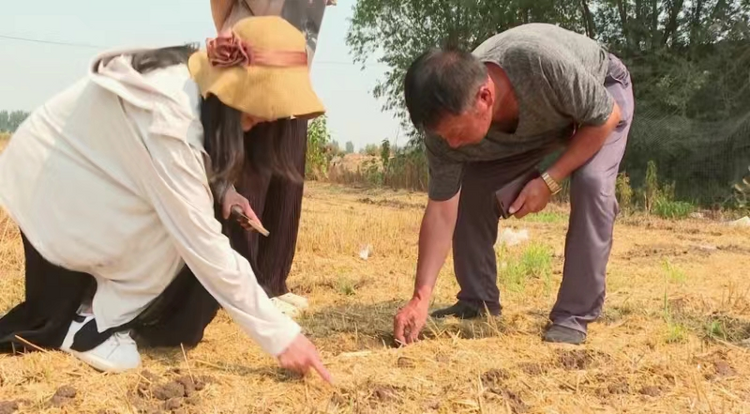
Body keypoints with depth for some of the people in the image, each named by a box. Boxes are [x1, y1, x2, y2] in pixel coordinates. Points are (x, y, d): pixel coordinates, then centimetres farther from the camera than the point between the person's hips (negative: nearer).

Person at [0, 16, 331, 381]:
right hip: (46, 183, -8)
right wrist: (280, 335, -33)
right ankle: (91, 324, -7)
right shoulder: (165, 115, -36)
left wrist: (223, 194, -12)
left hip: (78, 174, 8)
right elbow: (203, 244, -36)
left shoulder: (195, 81, -10)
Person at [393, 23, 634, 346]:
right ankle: (478, 302, 7)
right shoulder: (448, 117, -30)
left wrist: (549, 180, -33)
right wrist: (420, 297, -30)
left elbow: (606, 118, -28)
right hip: (529, 124, 4)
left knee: (591, 183, -29)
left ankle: (574, 315, -17)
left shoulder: (543, 64, -46)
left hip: (603, 92, -4)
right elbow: (441, 208, -24)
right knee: (469, 188, -9)